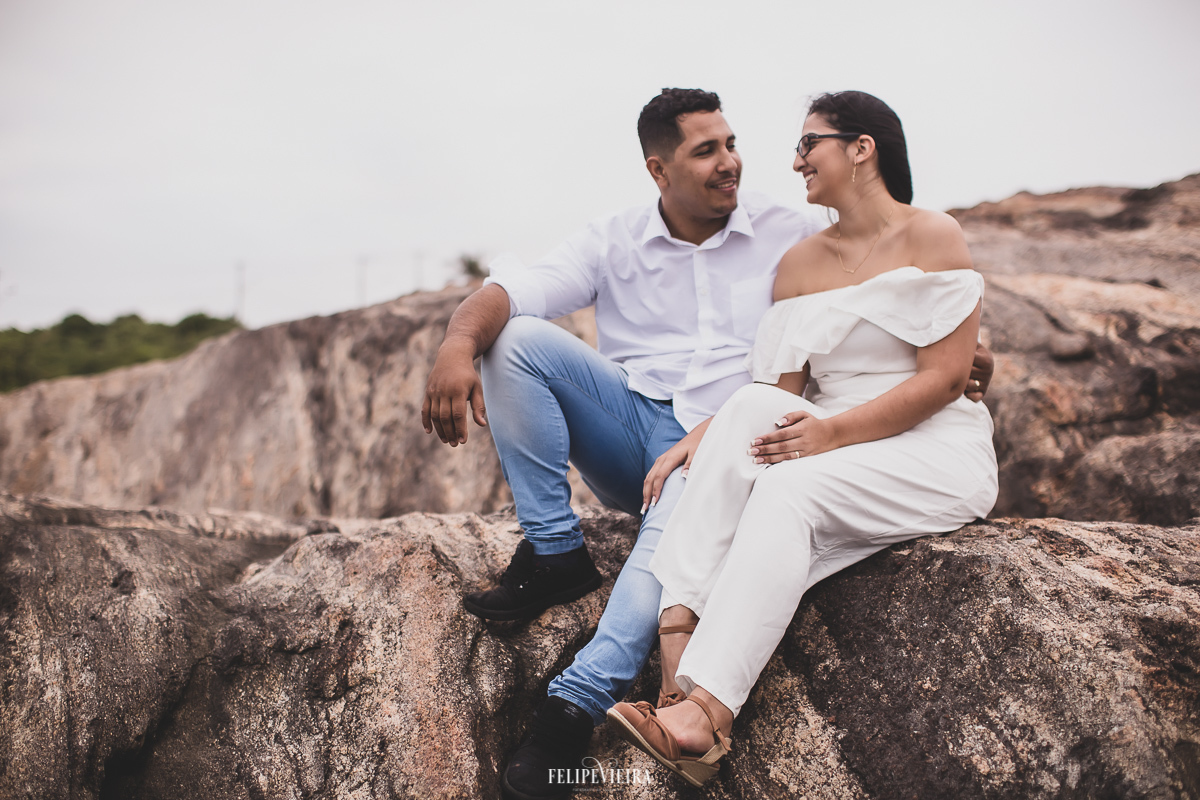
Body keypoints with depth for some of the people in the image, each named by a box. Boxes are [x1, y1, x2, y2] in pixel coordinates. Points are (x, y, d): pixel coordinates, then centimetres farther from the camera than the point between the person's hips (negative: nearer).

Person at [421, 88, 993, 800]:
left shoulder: (794, 237, 7)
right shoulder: (615, 242, 8)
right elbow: (511, 292, -6)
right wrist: (459, 345, -29)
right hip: (628, 425, 3)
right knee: (519, 339, -18)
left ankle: (578, 702, -42)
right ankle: (555, 554, -15)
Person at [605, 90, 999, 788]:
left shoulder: (932, 238, -2)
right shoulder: (799, 263, 14)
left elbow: (946, 378, -12)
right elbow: (781, 392, 6)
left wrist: (834, 431, -21)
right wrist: (701, 437, -11)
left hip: (936, 454, -4)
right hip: (832, 445, 5)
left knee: (788, 489, -32)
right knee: (754, 406, -26)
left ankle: (706, 707, -40)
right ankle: (677, 623, -37)